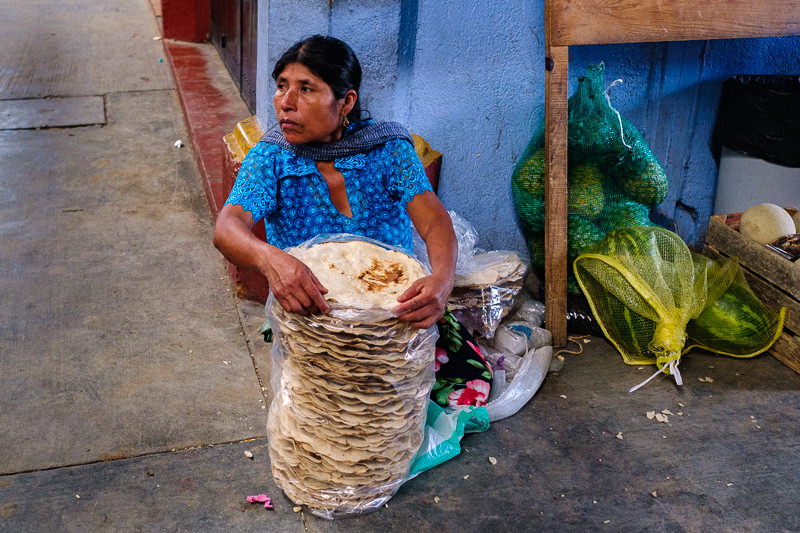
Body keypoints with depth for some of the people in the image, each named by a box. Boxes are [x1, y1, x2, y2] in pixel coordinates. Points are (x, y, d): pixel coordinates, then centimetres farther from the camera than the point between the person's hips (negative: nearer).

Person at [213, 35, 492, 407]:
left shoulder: (388, 148, -7)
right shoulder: (271, 158, -7)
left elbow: (434, 221, -19)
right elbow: (226, 229, -22)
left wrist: (441, 279, -43)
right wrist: (270, 258, -47)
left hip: (396, 306, 1)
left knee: (471, 384, -18)